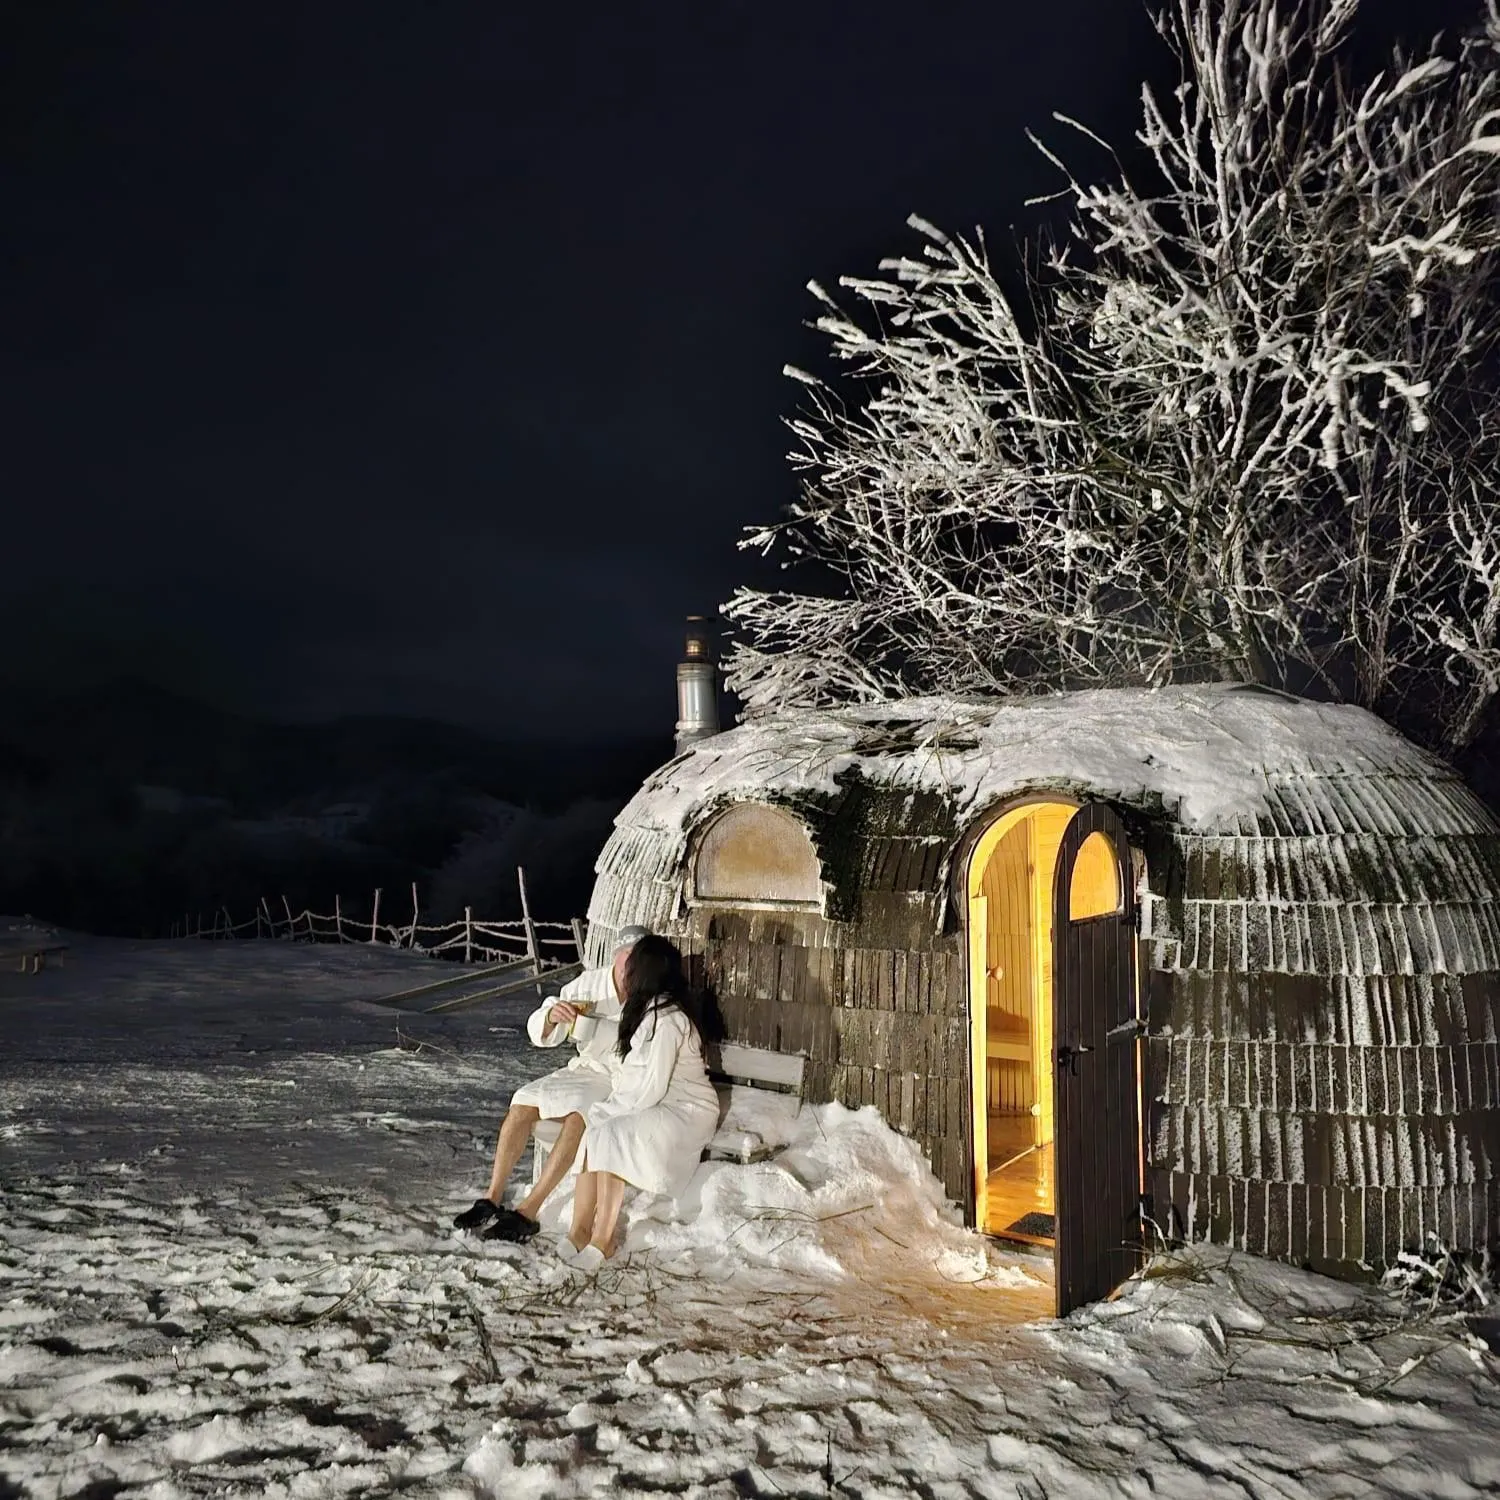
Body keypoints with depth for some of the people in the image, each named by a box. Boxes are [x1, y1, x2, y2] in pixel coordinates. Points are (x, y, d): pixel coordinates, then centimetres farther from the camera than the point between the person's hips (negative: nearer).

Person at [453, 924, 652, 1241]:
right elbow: (539, 1033, 0)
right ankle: (492, 1200, -5)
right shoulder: (589, 983, -2)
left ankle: (528, 1212, -26)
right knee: (523, 1102, -13)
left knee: (579, 1116, -31)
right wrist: (551, 1016, -23)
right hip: (587, 1071, 5)